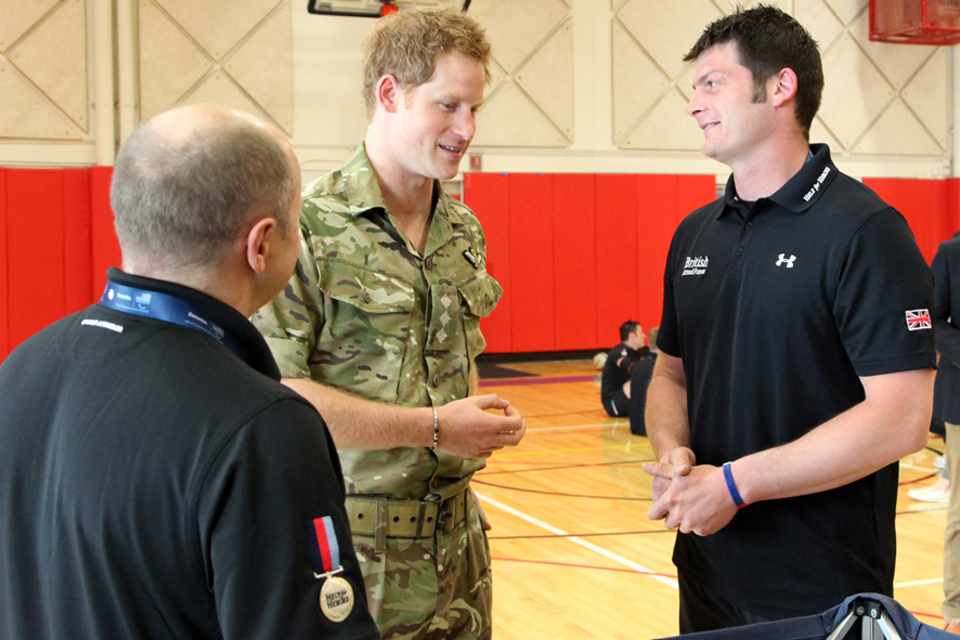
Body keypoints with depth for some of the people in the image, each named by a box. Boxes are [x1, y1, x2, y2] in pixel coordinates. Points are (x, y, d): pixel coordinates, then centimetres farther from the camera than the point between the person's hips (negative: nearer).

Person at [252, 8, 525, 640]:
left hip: (457, 538, 7)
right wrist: (432, 427, -20)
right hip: (354, 552, -6)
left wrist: (485, 420, 3)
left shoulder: (466, 232, 10)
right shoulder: (307, 229, -14)